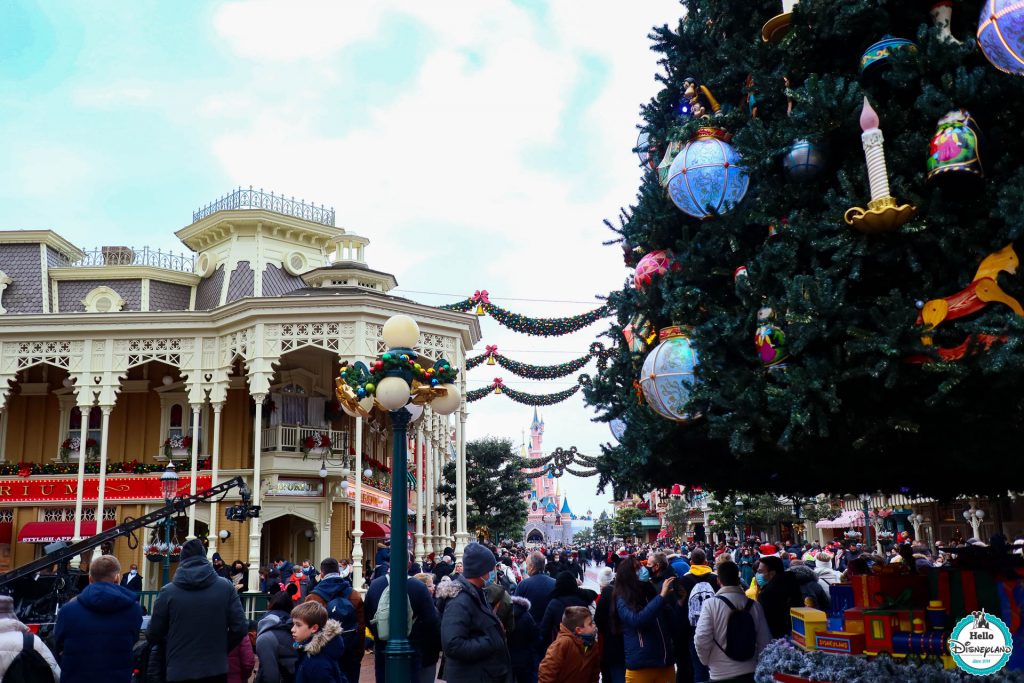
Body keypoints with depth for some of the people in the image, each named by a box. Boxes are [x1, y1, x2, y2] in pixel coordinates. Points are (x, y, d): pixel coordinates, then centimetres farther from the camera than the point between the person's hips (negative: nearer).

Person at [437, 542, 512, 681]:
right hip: (470, 676, -10)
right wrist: (490, 643, -24)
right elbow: (453, 646, -31)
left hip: (486, 674, 10)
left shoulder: (473, 594, 10)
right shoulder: (459, 602, -22)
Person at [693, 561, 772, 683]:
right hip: (750, 671, 3)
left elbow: (701, 639, -16)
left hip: (721, 673, -3)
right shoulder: (754, 605, -3)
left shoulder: (711, 604, -13)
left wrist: (707, 661, 2)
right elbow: (765, 641, 0)